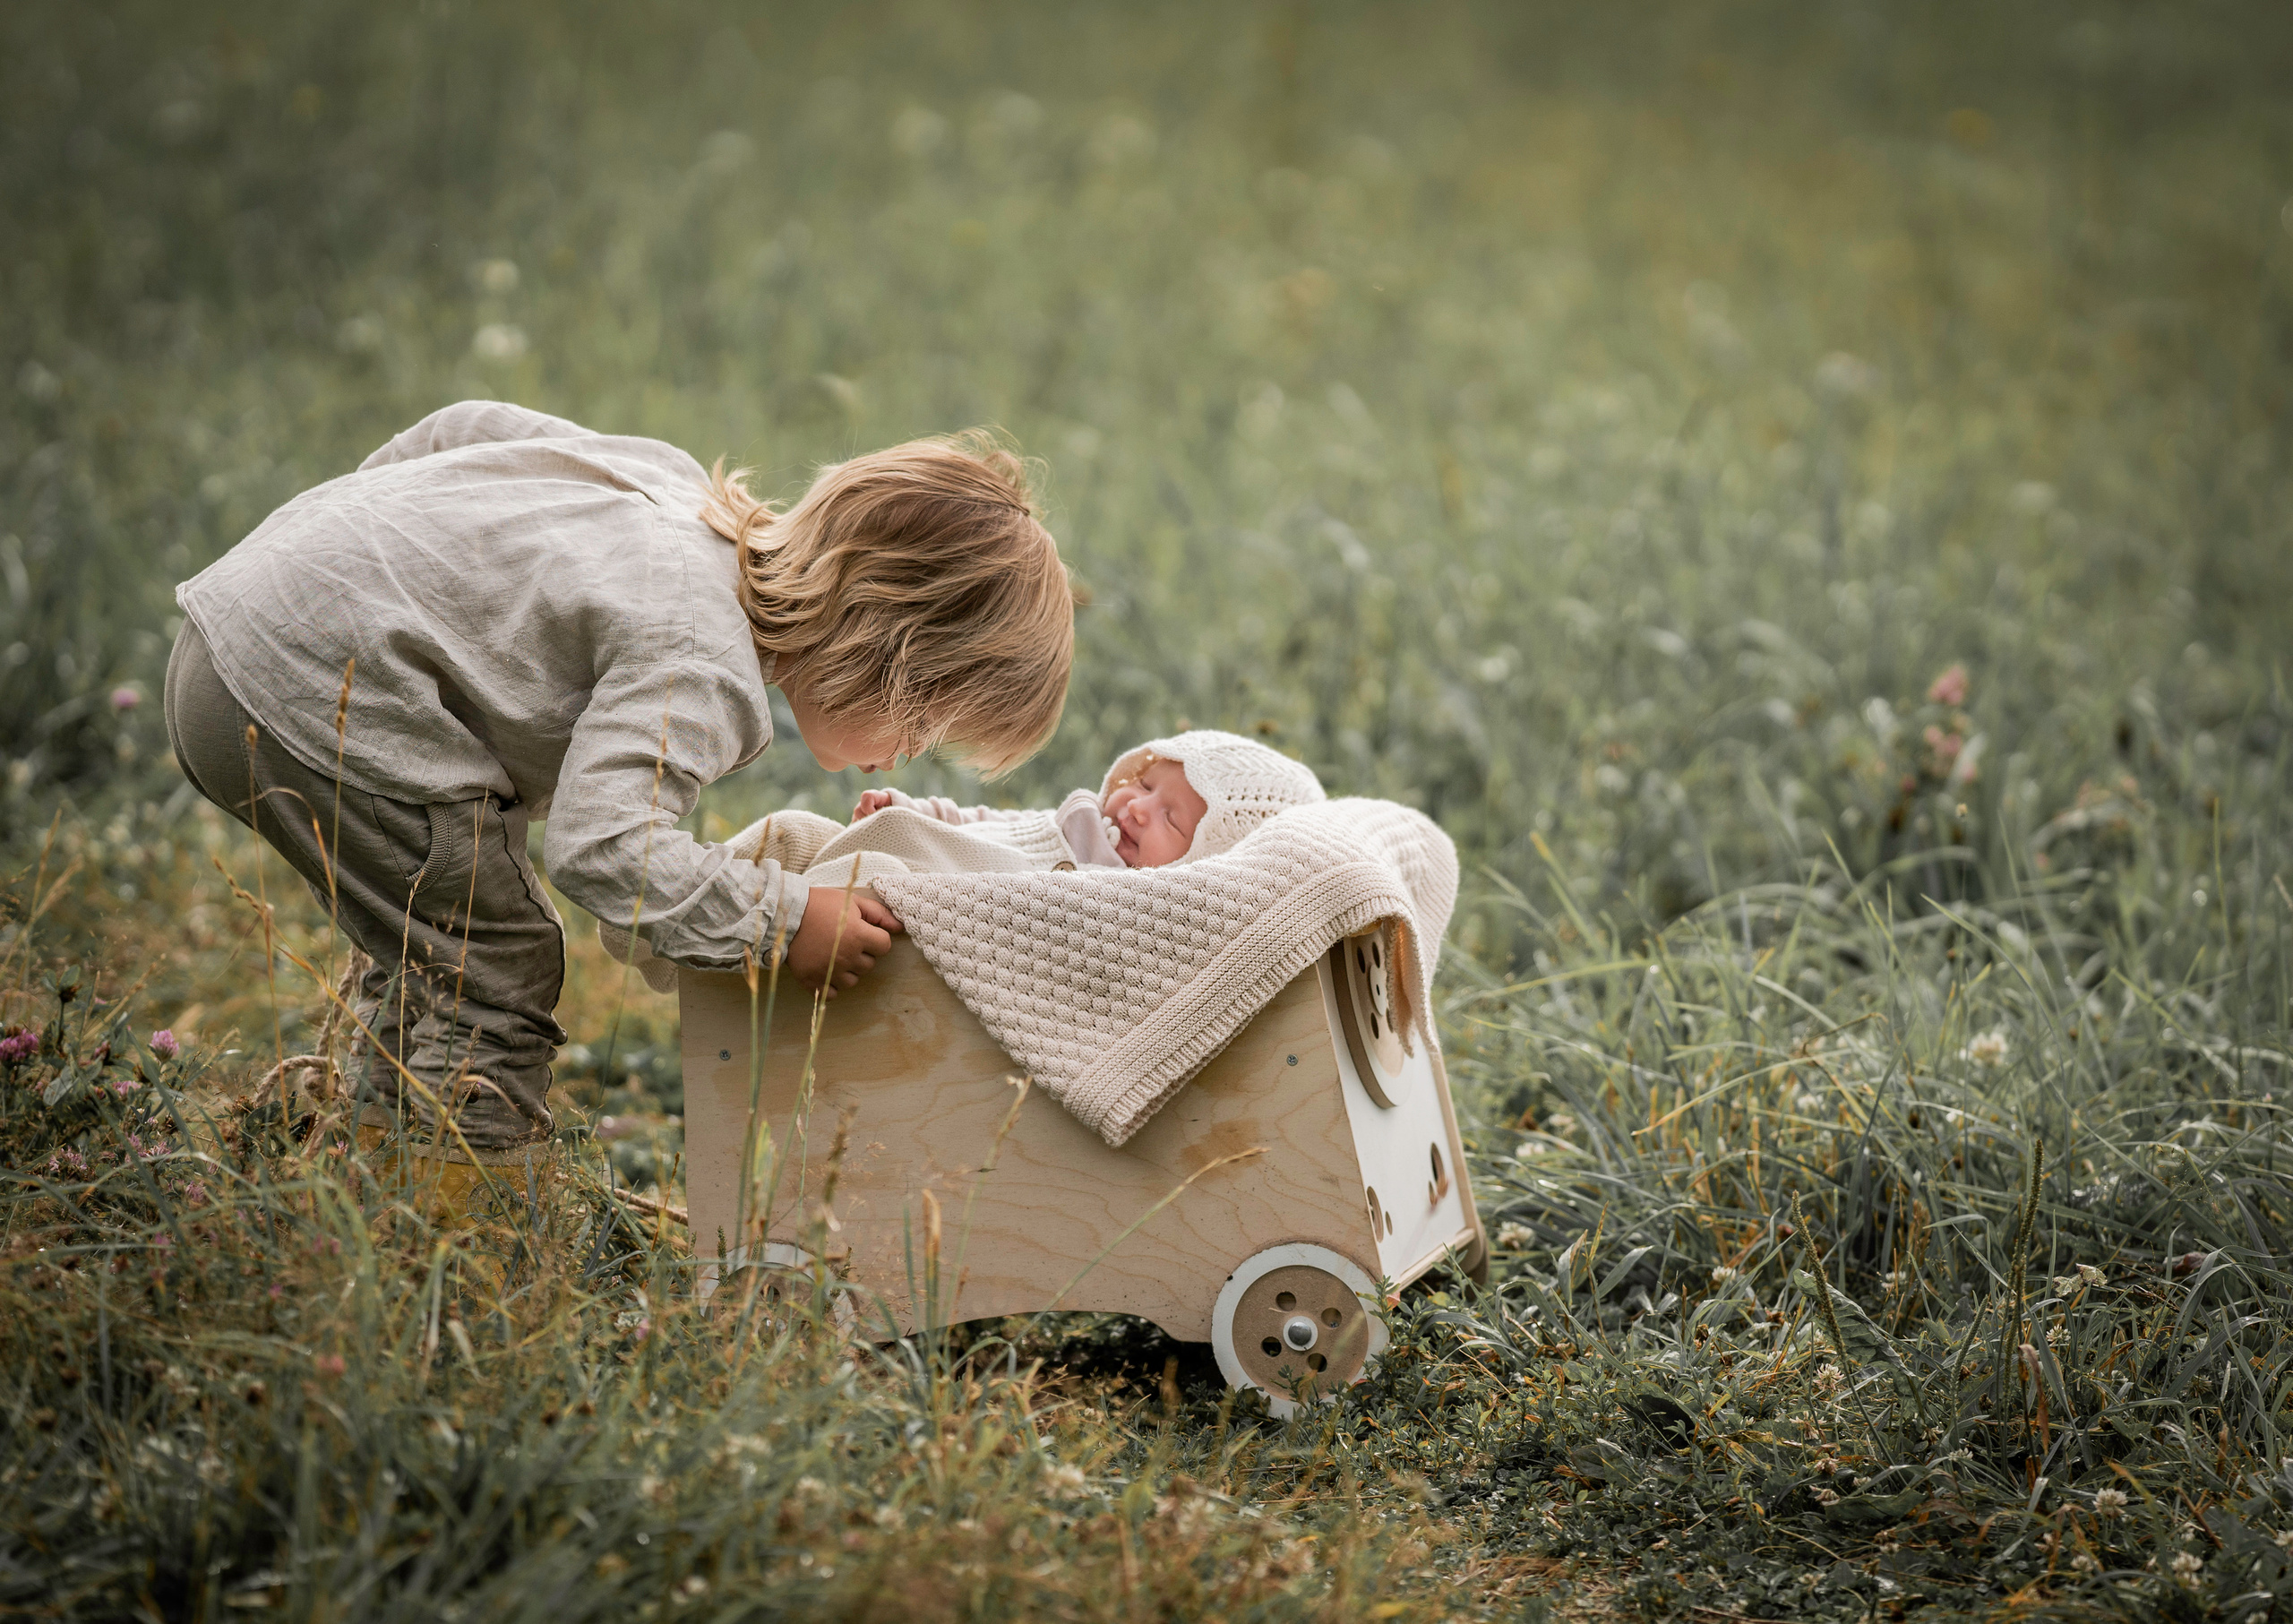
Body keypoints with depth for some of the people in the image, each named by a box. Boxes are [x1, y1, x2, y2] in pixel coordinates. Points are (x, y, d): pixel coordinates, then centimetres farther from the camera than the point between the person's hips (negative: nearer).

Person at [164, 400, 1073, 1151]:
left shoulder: (674, 481, 7)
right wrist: (780, 922, -23)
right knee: (501, 977, -4)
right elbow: (603, 843, -34)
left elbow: (471, 431, 15)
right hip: (313, 701, -10)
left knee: (431, 960, 21)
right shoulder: (703, 674, -22)